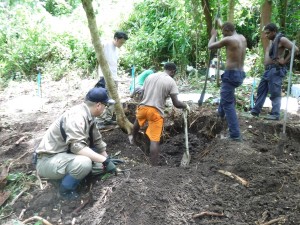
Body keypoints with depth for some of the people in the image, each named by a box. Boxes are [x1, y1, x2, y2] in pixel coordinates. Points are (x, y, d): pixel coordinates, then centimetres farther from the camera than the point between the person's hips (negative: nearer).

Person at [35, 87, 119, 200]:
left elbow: (97, 141, 14)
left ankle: (68, 176, 11)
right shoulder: (77, 116, -26)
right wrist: (105, 160, -31)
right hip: (48, 161, -9)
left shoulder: (88, 116, 4)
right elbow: (77, 146, -35)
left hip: (64, 154, 9)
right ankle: (66, 189, -6)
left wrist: (107, 159, 18)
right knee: (84, 163, -32)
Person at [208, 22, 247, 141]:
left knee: (228, 104, -4)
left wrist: (213, 35, 15)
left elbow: (210, 46, -2)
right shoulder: (242, 38, 10)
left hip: (231, 74, -9)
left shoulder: (228, 39, -13)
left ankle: (235, 135, -6)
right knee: (225, 91, 36)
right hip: (240, 74, 9)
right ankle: (221, 112, 58)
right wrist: (221, 24, 40)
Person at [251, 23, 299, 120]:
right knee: (261, 90, 11)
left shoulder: (281, 39, -9)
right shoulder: (271, 41, 18)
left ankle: (275, 114, 1)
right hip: (268, 69, 9)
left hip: (276, 70, -9)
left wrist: (284, 61, -16)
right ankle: (255, 111, 17)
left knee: (275, 93, -5)